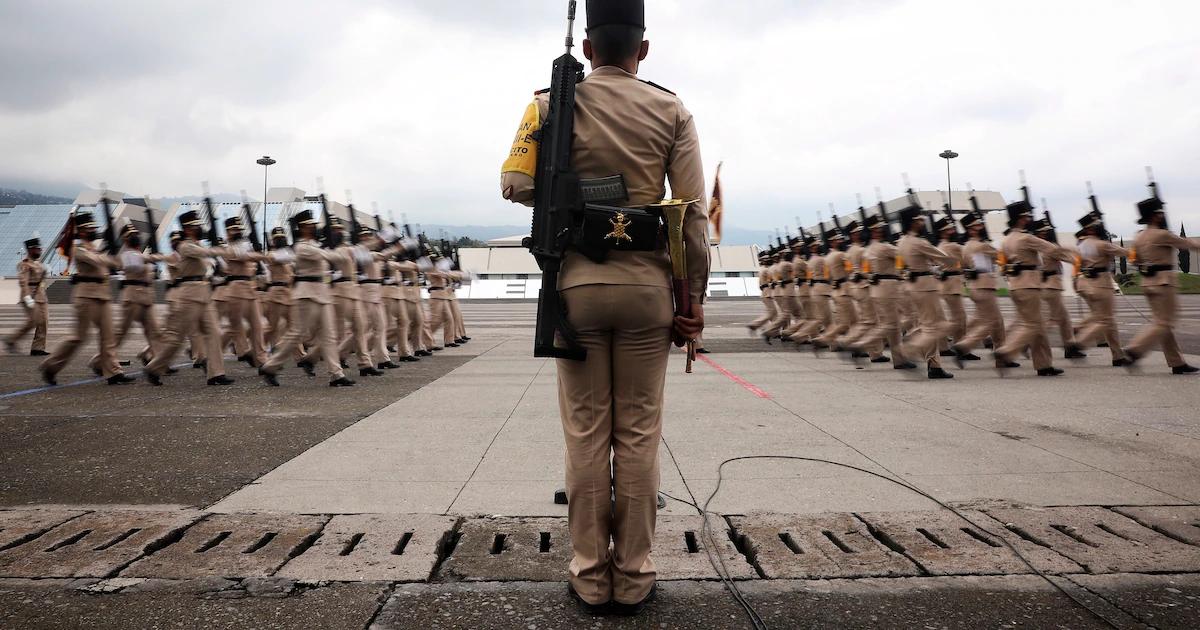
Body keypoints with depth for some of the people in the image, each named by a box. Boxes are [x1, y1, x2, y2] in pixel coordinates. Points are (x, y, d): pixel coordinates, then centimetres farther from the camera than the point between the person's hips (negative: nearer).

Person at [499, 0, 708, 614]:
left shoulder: (554, 102, 4)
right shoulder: (672, 110, 5)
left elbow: (516, 184, -2)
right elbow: (694, 211, -1)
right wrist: (694, 298, 4)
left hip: (578, 284, 0)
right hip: (647, 286, 0)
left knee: (586, 433, 6)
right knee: (638, 434, 7)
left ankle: (590, 574, 15)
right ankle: (633, 575, 15)